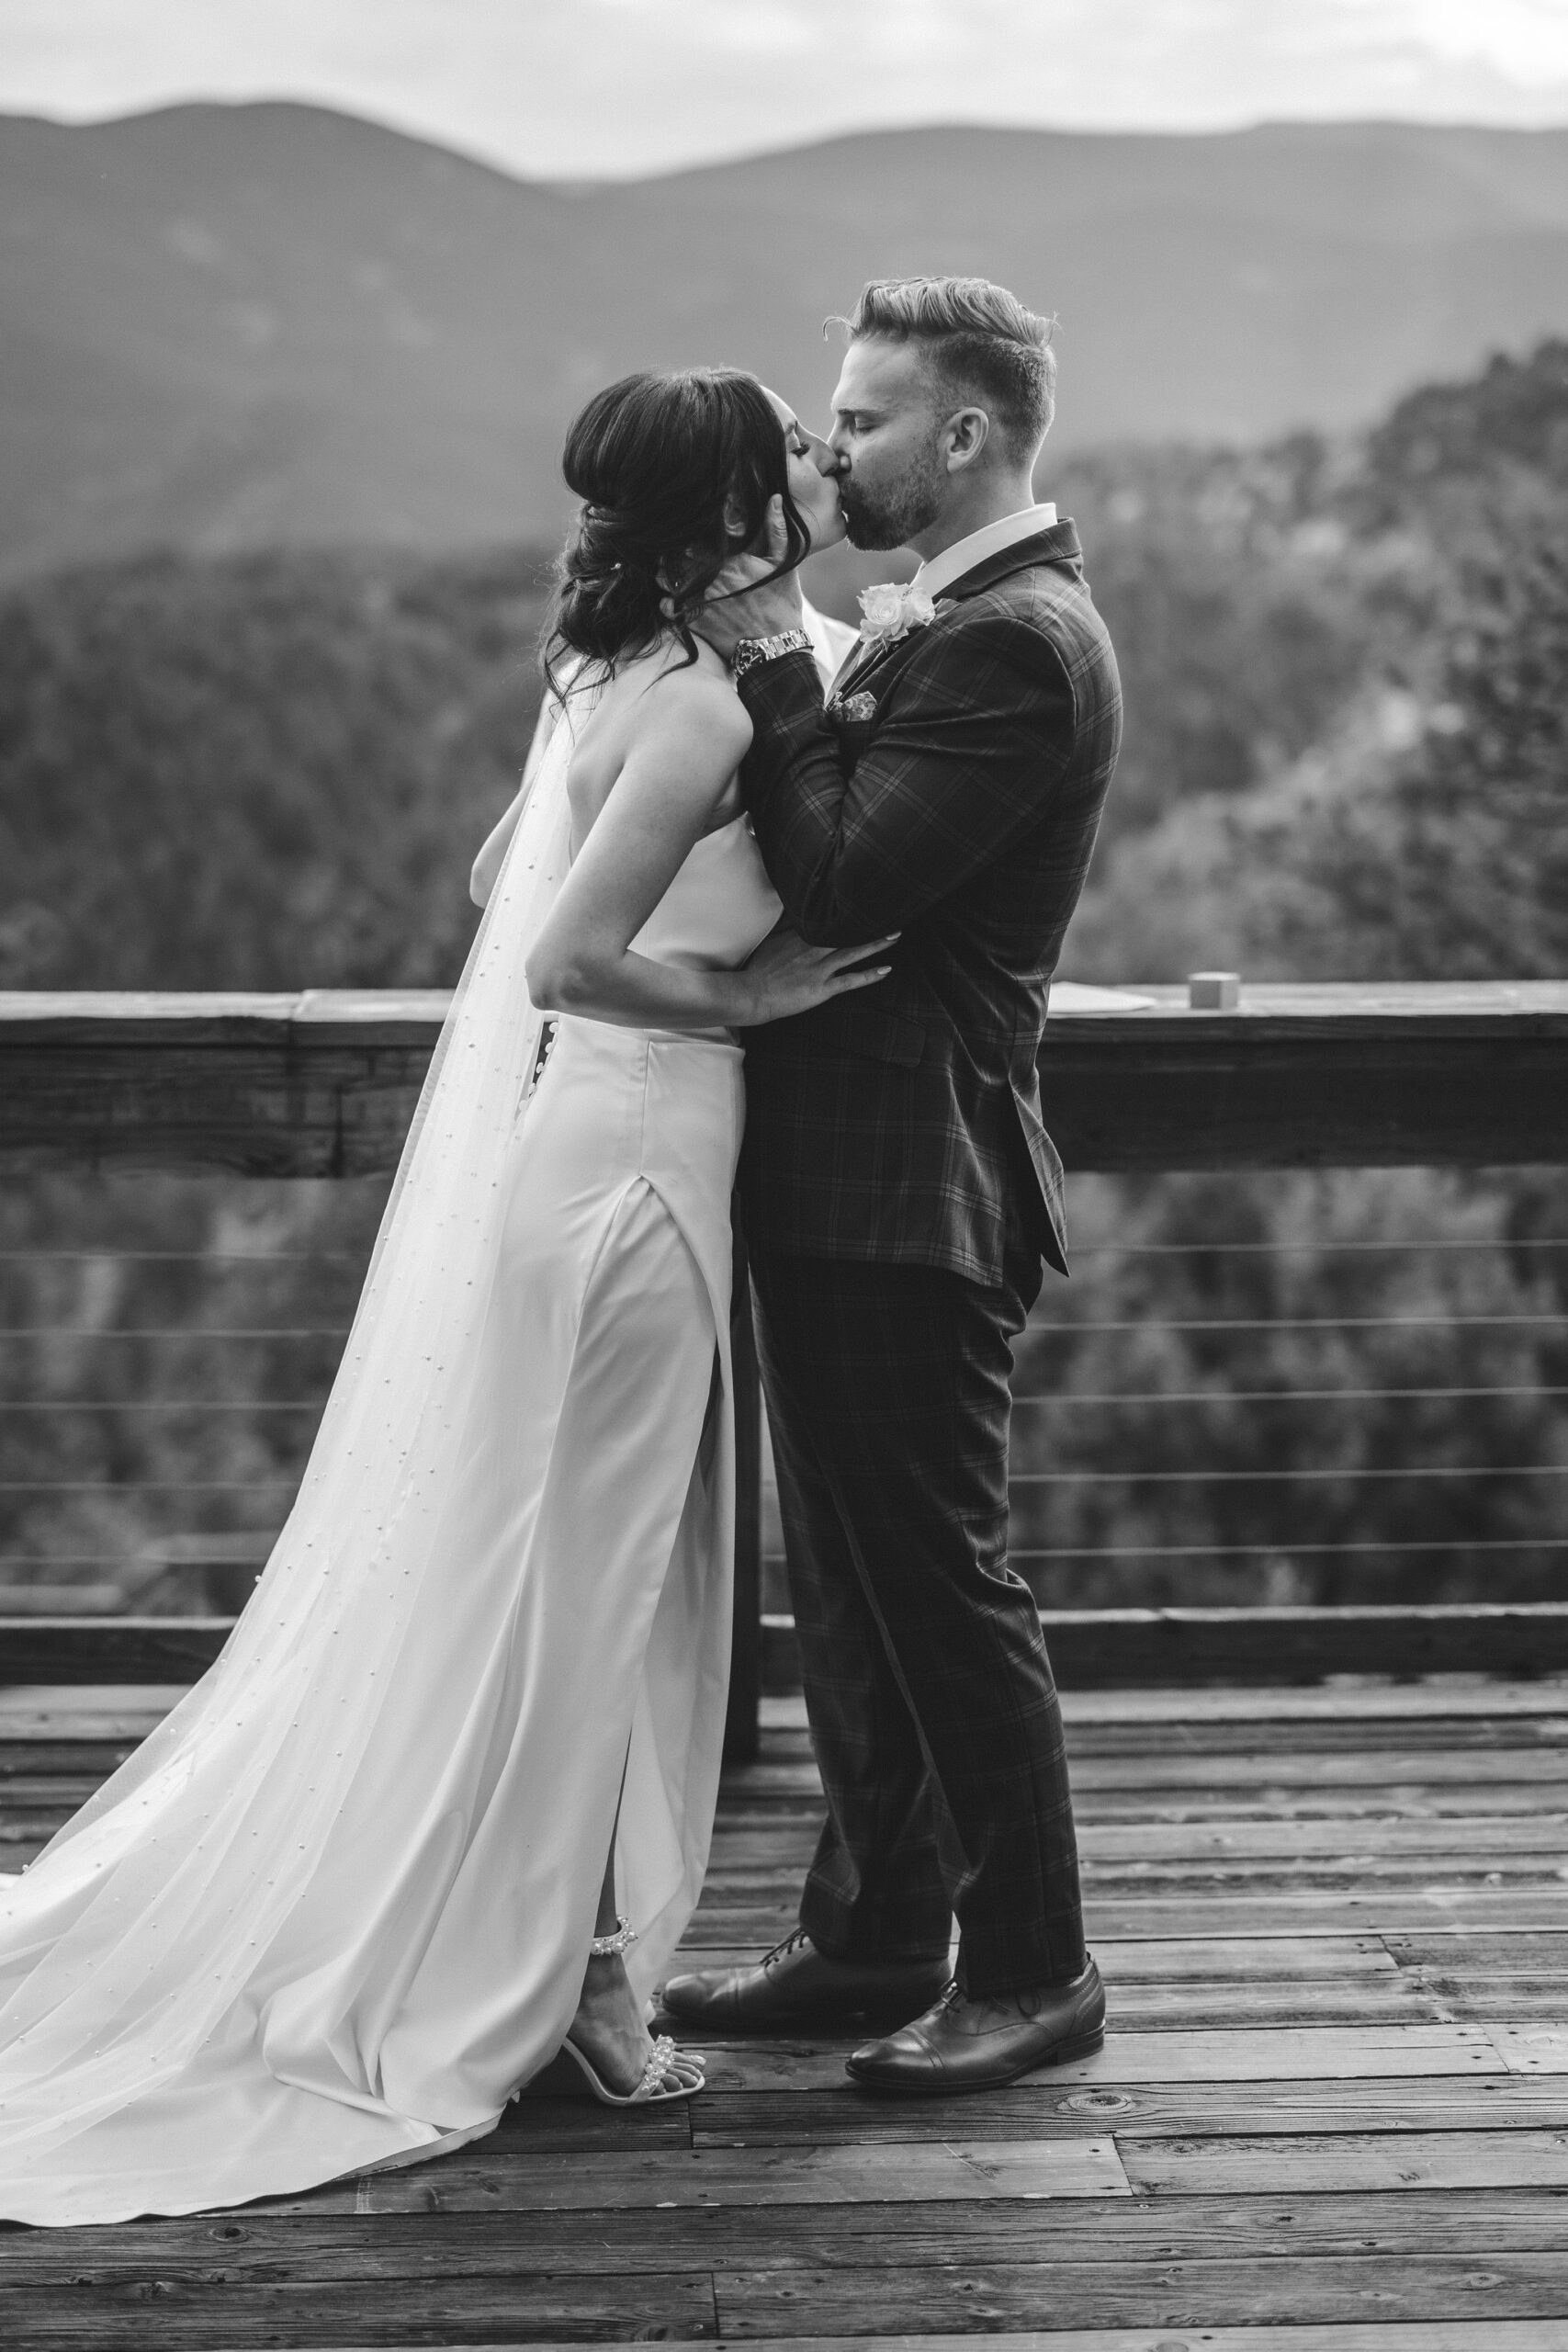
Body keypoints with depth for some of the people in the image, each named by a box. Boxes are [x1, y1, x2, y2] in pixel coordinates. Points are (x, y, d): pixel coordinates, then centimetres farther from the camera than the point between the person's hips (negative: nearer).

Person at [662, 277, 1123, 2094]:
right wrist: (802, 673, 4)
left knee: (939, 1580, -2)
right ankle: (872, 1937, 27)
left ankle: (1031, 1970, 11)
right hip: (839, 1185, 10)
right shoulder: (944, 626, 16)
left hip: (909, 1193, -10)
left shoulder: (1017, 643, -16)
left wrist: (775, 669, -14)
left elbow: (844, 881, -23)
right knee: (852, 1585, 16)